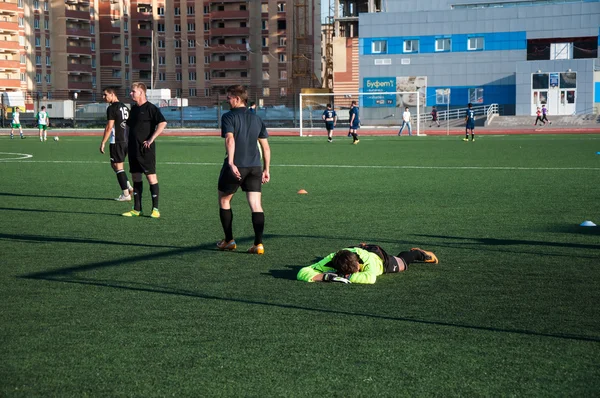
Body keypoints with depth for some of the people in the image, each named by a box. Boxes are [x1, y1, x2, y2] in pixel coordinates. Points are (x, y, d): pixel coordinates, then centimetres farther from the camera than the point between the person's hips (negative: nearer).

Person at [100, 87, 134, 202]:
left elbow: (109, 127, -15)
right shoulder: (125, 107, 15)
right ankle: (129, 187, 9)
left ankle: (126, 194, -1)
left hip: (116, 142, -8)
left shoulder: (112, 108, -11)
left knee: (118, 166, -1)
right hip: (126, 141, 8)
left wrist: (103, 143, -13)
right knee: (114, 165, 19)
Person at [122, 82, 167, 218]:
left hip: (145, 149, -8)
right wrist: (128, 142, 14)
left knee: (151, 177, -5)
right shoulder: (133, 109, 15)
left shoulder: (150, 108, -10)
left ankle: (155, 209, 0)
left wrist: (151, 139, -19)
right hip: (133, 149, 8)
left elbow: (163, 123, -19)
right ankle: (137, 209, 15)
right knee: (135, 177, 10)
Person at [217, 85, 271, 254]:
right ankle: (258, 244, -9)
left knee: (224, 200, 16)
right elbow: (265, 146, 13)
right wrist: (266, 169, 18)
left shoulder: (229, 117, -4)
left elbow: (230, 139, -21)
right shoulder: (257, 119, 13)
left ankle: (229, 241, 22)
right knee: (256, 205, 1)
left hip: (235, 167, -4)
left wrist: (231, 162, -29)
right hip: (254, 167, 4)